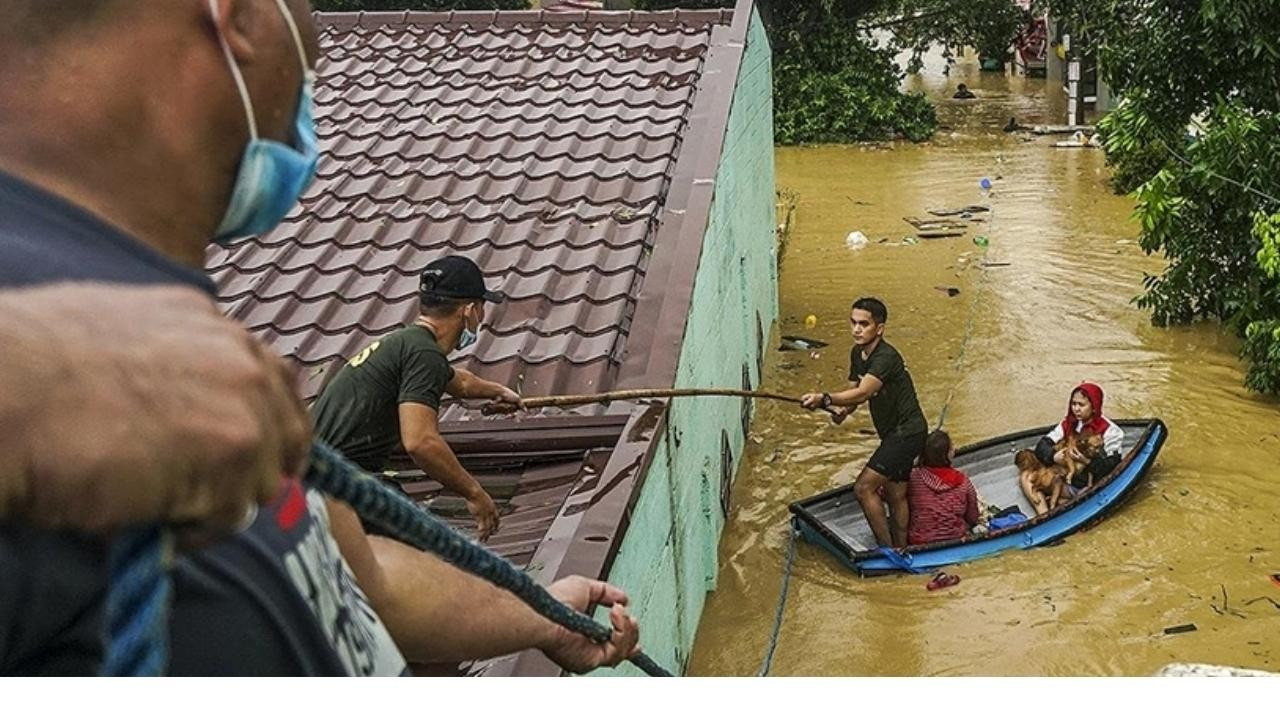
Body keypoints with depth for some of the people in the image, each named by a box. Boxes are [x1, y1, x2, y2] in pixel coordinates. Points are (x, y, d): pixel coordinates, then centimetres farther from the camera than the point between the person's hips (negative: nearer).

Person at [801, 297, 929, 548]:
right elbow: (857, 390, 11)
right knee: (896, 494, 17)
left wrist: (825, 398, -47)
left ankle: (887, 549, -2)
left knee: (864, 487, -12)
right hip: (895, 433, 10)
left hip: (907, 431, -10)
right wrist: (844, 409, -11)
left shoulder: (886, 357, -24)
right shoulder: (857, 353, 5)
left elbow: (862, 393, -35)